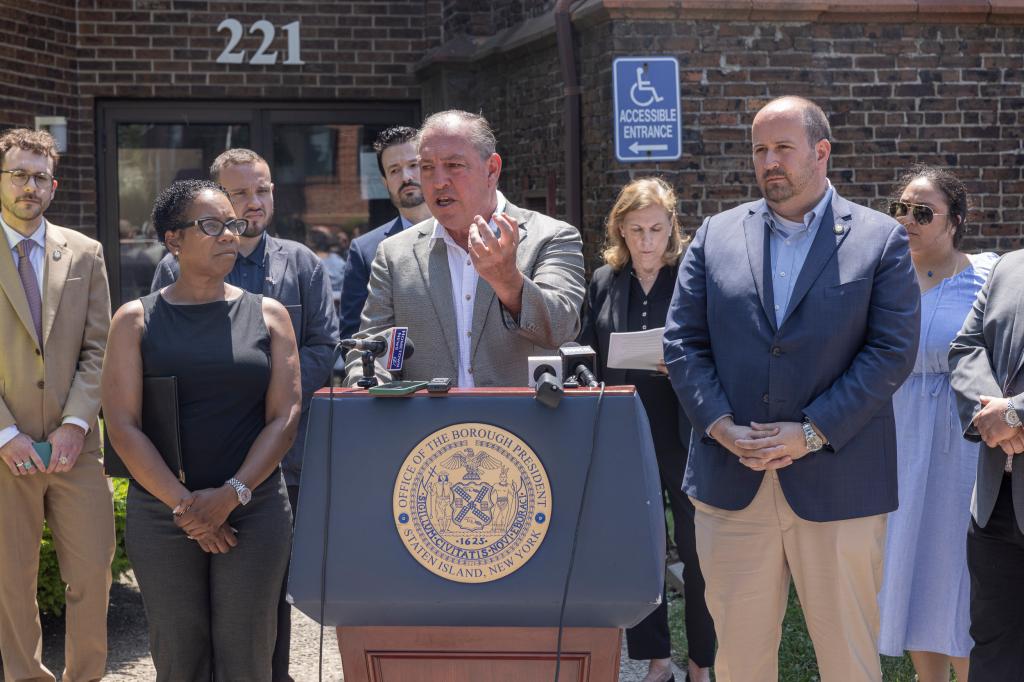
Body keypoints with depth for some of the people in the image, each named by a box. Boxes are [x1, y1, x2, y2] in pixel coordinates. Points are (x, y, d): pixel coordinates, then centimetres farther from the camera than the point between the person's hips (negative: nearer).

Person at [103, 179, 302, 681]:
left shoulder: (268, 315, 6)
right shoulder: (136, 320, 3)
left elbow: (285, 418, 0)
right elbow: (122, 425, -4)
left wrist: (232, 494, -12)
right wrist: (184, 505, -12)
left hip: (254, 512, 1)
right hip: (161, 517, 0)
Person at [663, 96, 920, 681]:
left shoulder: (881, 240, 1)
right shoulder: (716, 236, 10)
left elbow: (893, 350, -6)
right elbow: (684, 342, 6)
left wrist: (811, 433, -14)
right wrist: (722, 428, -9)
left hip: (837, 484, -2)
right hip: (732, 486, 2)